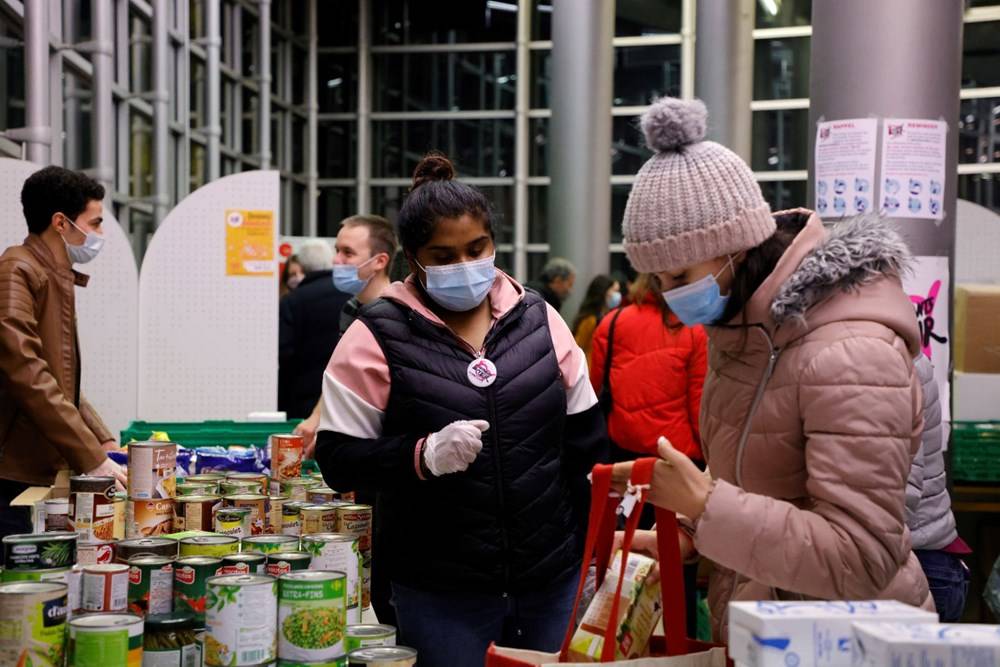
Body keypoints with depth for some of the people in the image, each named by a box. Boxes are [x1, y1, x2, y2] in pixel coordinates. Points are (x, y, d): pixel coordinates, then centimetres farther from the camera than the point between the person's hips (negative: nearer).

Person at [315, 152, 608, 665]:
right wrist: (424, 455, -23)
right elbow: (337, 461, -6)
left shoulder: (538, 319, 5)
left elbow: (585, 444, 11)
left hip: (554, 581, 3)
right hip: (440, 594, -3)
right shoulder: (378, 337, -6)